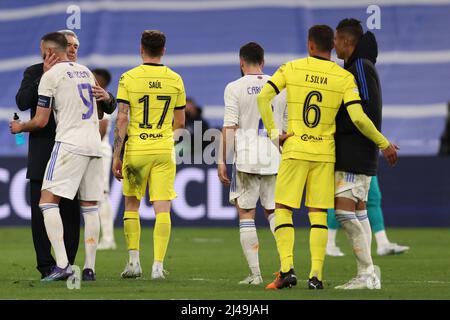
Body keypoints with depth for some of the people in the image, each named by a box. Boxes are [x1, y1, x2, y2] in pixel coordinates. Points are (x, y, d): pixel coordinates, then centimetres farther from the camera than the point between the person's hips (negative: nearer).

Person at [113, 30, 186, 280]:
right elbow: (180, 122, 10)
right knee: (162, 209, 0)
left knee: (131, 205, 14)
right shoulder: (175, 80, 4)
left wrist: (116, 156, -4)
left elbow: (122, 119, -8)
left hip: (136, 149, -1)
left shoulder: (129, 78, -4)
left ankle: (134, 262, 9)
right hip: (164, 150, 1)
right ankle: (158, 266, -7)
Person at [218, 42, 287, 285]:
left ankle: (255, 273, -1)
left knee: (246, 214, 4)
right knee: (273, 212, 15)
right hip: (274, 159, 3)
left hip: (246, 158, -3)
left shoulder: (235, 88, -3)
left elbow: (229, 127, -7)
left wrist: (223, 161, -3)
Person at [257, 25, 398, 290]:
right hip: (325, 153, 1)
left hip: (294, 150, -1)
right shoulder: (344, 78, -2)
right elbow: (358, 118, -10)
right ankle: (316, 275, -2)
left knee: (283, 210, 5)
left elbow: (263, 98, -7)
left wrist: (274, 133, -1)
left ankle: (287, 268, -9)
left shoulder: (291, 69, 0)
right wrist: (384, 144, 0)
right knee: (319, 215, 6)